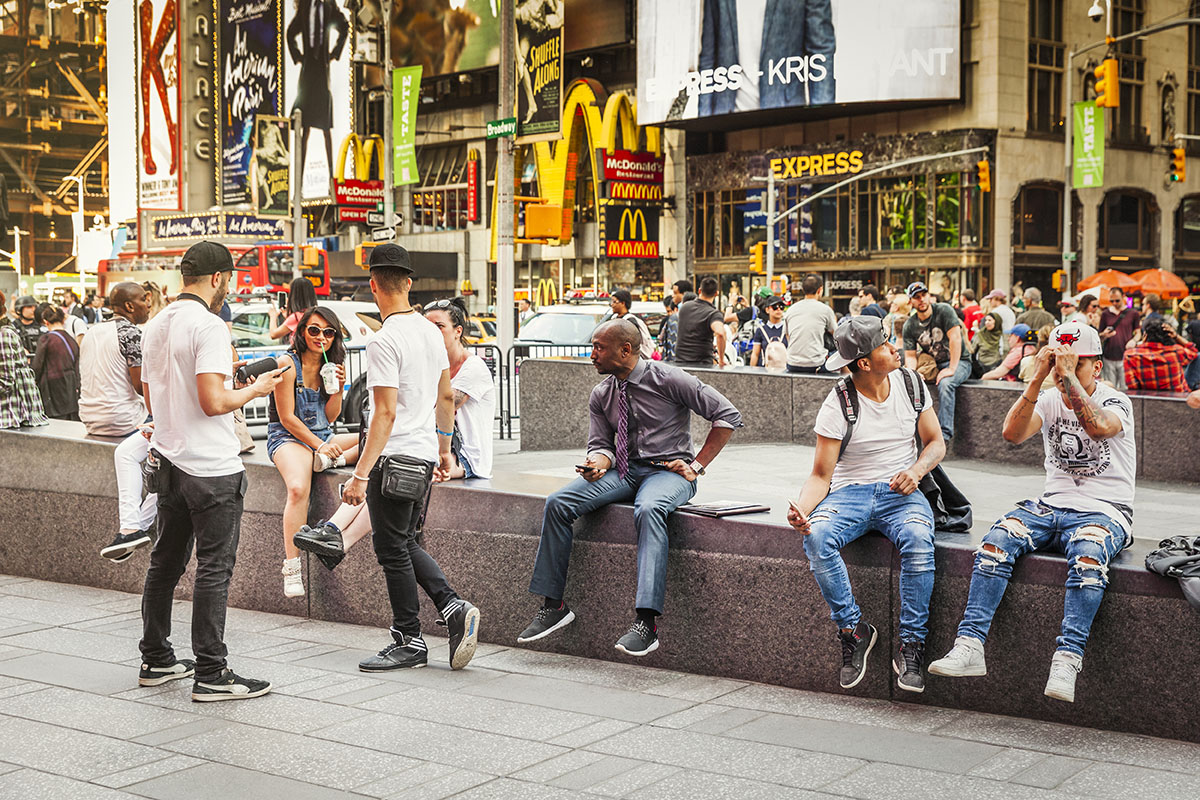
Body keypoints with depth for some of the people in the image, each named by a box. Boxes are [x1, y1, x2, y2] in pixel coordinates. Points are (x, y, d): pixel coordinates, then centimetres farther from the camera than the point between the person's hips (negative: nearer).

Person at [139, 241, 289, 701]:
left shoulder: (155, 327, 12)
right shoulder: (208, 325, -15)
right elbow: (213, 402, -22)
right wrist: (256, 389, -5)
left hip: (168, 460, 9)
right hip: (211, 467, -9)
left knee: (165, 563, 16)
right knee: (214, 569, -4)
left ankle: (156, 660, 25)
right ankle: (210, 674, -1)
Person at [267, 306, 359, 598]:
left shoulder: (330, 365, 10)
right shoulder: (288, 363, -9)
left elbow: (330, 416, 11)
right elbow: (287, 419, -12)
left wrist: (338, 387, -6)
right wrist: (320, 446, -18)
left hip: (323, 437, 7)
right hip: (287, 437, -7)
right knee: (298, 489, -37)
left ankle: (332, 462, -23)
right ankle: (291, 568, -34)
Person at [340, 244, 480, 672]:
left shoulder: (385, 341, -17)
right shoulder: (431, 332, 8)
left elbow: (385, 415, -21)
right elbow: (446, 397, 16)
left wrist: (360, 474, -20)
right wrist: (444, 450, 27)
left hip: (394, 459, -8)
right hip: (425, 455, 8)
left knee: (393, 551, 3)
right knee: (406, 544, 20)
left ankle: (409, 642, 11)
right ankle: (455, 607, 8)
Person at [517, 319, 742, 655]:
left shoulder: (668, 380, -9)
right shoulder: (600, 395, 7)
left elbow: (728, 415, -6)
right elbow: (601, 444, 11)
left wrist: (697, 465, -9)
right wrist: (598, 463, -15)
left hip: (668, 471, -5)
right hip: (623, 469, 5)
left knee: (649, 510, -40)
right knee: (557, 503, -16)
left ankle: (646, 622, -44)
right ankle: (553, 605, -8)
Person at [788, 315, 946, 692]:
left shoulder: (911, 383, 4)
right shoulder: (838, 404, -6)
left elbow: (936, 442, 14)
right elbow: (821, 475, -5)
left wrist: (916, 470, -9)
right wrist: (802, 510, -26)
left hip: (901, 492, 1)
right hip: (849, 492, -1)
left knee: (918, 539, -34)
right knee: (817, 537, -34)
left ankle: (911, 646, -23)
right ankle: (854, 630, -16)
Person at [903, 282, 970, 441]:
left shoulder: (944, 311, -13)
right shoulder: (909, 326, 1)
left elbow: (955, 338, -21)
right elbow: (910, 355, 1)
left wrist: (951, 369, -29)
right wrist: (912, 372, -23)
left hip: (958, 362, -5)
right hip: (931, 365, 5)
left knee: (945, 383, -36)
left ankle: (944, 433, -39)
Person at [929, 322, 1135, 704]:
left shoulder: (1116, 402, -1)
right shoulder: (1050, 400, 10)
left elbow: (1097, 426, -27)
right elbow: (1012, 433, -11)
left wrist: (1068, 374, -24)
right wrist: (1038, 378, -19)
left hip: (1105, 512, -4)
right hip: (1051, 506, 4)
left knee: (1088, 553, -38)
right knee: (998, 538, -25)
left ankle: (1066, 661, -42)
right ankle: (969, 645, -30)